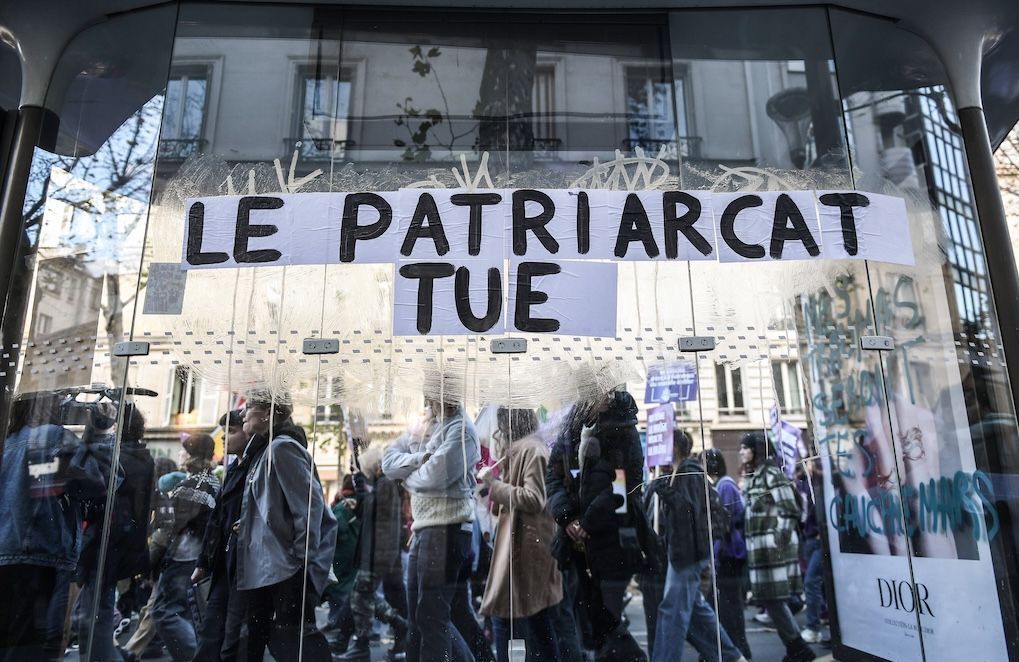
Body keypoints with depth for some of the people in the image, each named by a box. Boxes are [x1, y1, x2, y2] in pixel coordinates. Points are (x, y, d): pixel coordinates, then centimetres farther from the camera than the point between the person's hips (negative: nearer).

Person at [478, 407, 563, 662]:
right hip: (515, 548, 10)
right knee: (503, 620, 15)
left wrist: (494, 484, -15)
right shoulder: (521, 451, 17)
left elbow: (533, 499, -20)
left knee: (536, 624, -1)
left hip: (527, 549, -10)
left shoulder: (532, 450, -13)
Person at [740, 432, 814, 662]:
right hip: (758, 547, 9)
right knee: (767, 597, 12)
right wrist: (749, 544, 17)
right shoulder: (750, 477, 15)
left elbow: (789, 510, -15)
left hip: (773, 545, -9)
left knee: (772, 598, -4)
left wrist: (779, 541, -18)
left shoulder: (771, 473, -10)